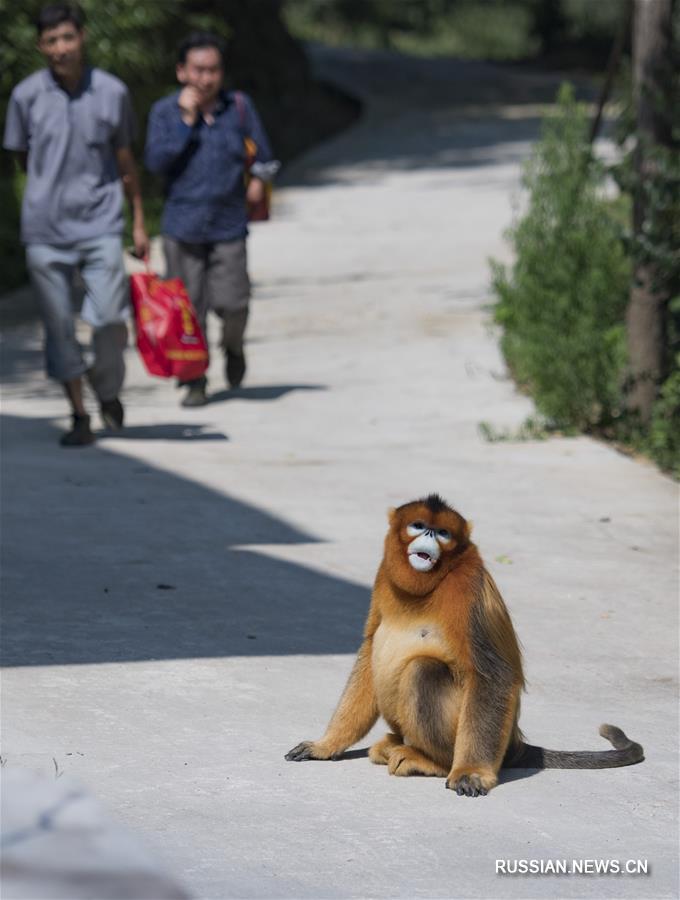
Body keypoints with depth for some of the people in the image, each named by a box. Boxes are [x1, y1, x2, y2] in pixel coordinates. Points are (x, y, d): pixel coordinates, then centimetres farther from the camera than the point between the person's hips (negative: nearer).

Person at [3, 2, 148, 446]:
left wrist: (139, 222, 10)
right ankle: (79, 416, 15)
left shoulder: (112, 92, -1)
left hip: (100, 223, -1)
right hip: (46, 227, 1)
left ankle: (109, 393, 17)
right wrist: (53, 186, 12)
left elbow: (125, 160, 8)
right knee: (59, 325, 3)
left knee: (109, 317, -12)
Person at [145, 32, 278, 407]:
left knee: (232, 304, -7)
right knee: (189, 309, 2)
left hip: (228, 225, 0)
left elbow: (263, 158, 14)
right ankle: (195, 383, 14)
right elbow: (156, 161, -13)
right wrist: (186, 120, -16)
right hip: (182, 226, 0)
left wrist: (258, 179, -2)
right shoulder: (165, 111, -1)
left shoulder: (239, 106, 3)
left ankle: (233, 348, 26)